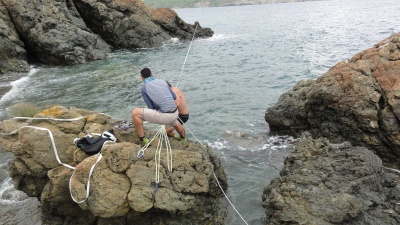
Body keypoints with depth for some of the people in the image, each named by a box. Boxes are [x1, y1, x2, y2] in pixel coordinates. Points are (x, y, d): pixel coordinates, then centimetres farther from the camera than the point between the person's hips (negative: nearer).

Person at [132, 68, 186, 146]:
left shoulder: (144, 88, -1)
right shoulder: (162, 81, 13)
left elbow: (151, 108, 0)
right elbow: (174, 97, 22)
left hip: (165, 116, -6)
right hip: (175, 113, 7)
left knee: (135, 113, -3)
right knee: (175, 124, 42)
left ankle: (142, 141, 0)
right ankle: (184, 139, 66)